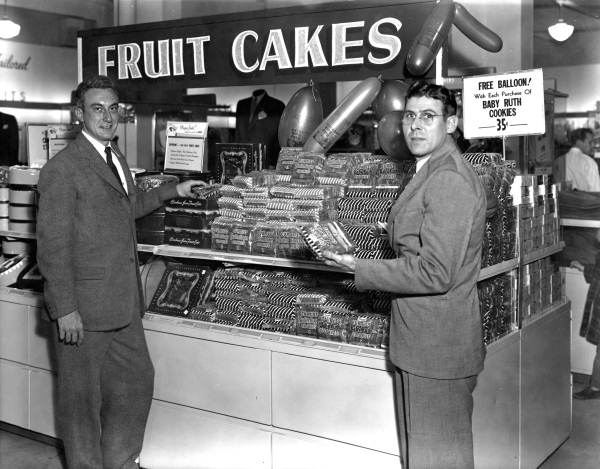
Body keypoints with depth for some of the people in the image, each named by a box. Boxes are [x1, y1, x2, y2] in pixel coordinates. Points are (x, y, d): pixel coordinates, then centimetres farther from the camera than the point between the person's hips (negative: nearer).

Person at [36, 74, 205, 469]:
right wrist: (65, 310, -20)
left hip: (123, 302, 9)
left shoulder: (115, 157, 12)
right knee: (82, 395, 8)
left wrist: (174, 191, 23)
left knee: (137, 380, 18)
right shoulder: (62, 169, -16)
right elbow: (52, 246, -18)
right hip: (83, 307, -9)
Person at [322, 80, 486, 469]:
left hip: (436, 348, -10)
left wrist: (359, 269, -18)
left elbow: (435, 273, -25)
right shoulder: (435, 173, 14)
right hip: (427, 343, 10)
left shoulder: (449, 180, -20)